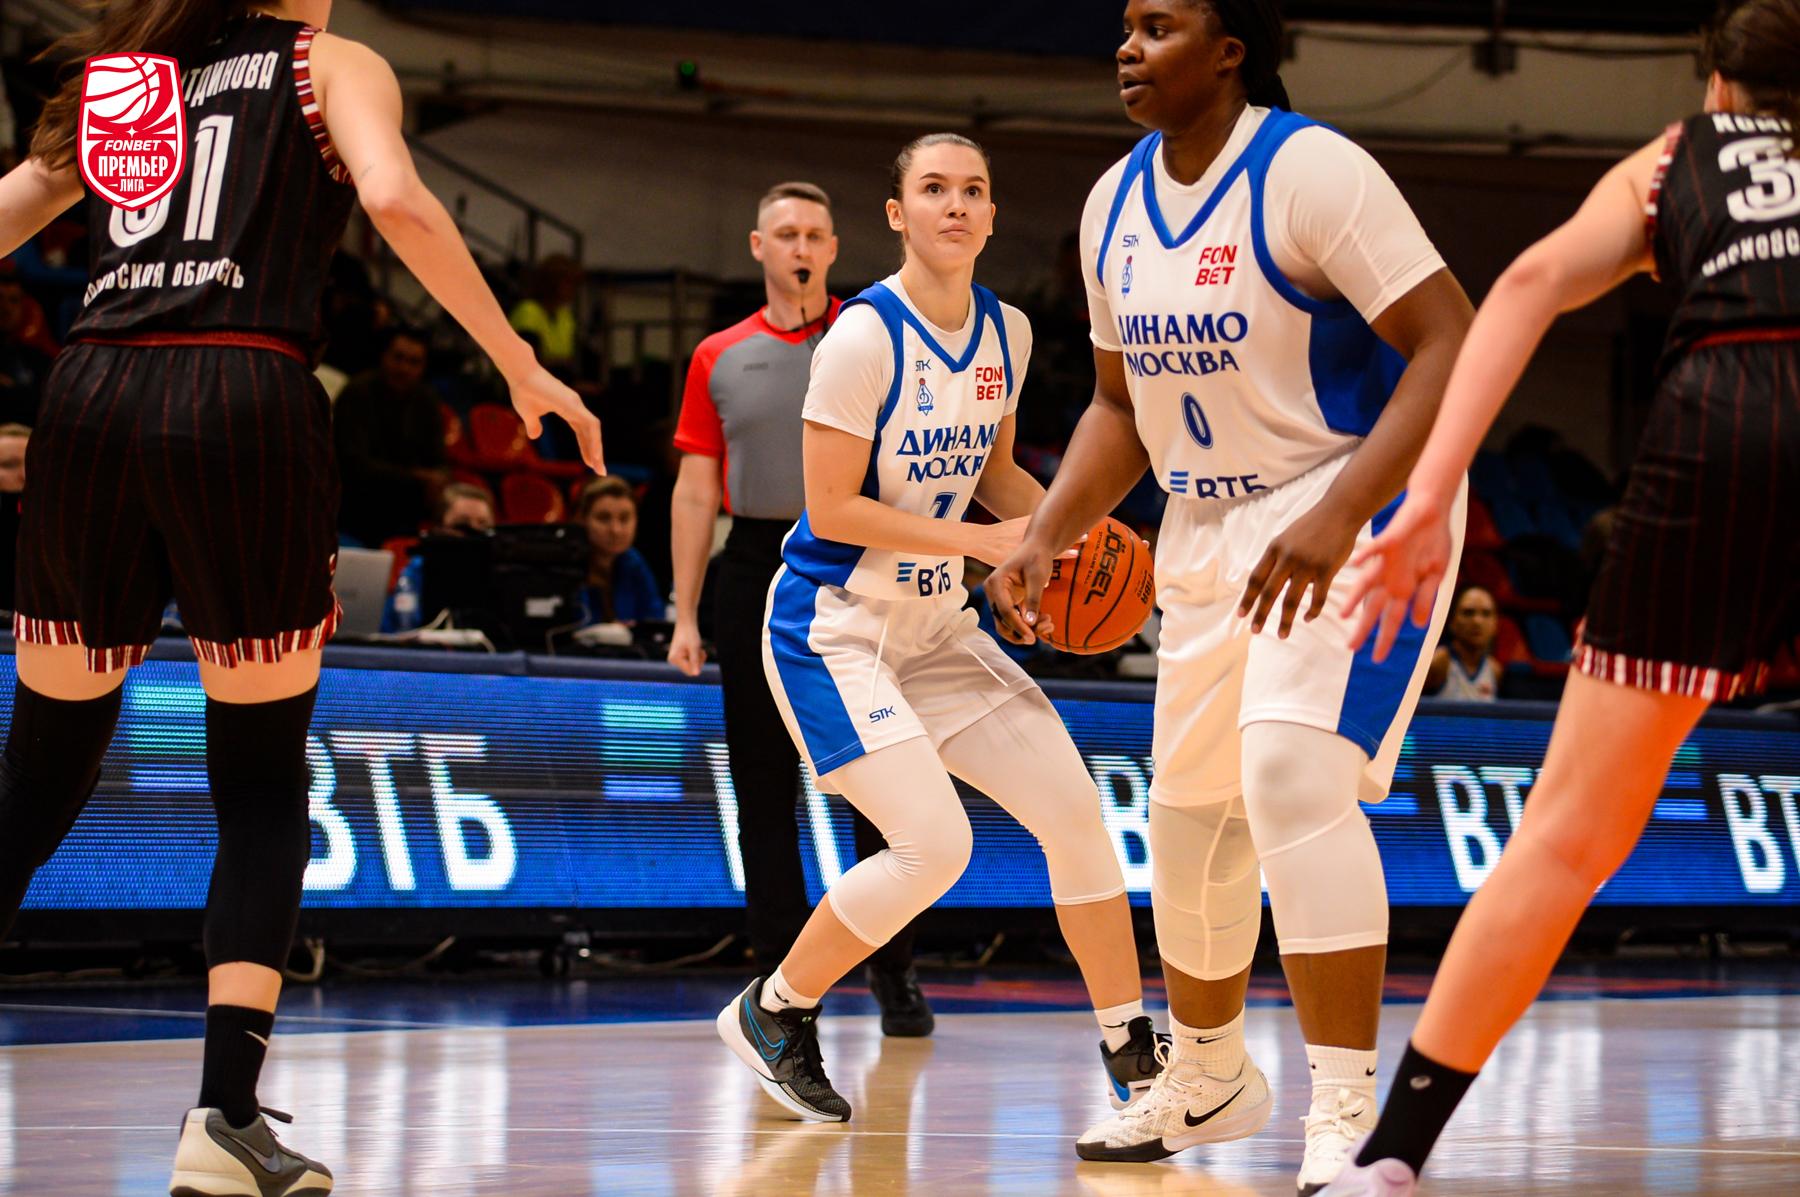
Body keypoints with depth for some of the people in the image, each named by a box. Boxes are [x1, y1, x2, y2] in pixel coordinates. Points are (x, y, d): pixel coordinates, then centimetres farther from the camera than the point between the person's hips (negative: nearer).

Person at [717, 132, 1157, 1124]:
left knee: (1074, 810, 1)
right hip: (833, 626, -8)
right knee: (934, 845, -19)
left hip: (933, 624, 8)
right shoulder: (863, 337, -19)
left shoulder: (1006, 333, 3)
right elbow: (832, 509, -20)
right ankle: (771, 1013, 2)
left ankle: (1131, 1054, 13)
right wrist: (989, 542, -22)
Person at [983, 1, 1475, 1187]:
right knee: (1191, 811, 15)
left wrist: (1335, 519, -33)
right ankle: (1207, 1081, 38)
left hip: (1355, 511, -8)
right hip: (1210, 531, 8)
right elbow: (1123, 403, 17)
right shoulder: (1116, 206, 4)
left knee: (1293, 775, -26)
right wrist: (1045, 538, 2)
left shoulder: (1310, 171, -20)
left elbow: (1454, 348, -24)